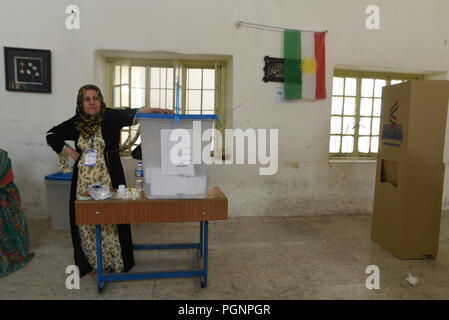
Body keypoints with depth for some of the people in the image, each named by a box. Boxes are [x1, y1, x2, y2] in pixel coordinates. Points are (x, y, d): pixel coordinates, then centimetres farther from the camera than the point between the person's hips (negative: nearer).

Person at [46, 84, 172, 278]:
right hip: (84, 180, 3)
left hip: (109, 177, -3)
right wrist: (70, 152, 4)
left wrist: (154, 110, -41)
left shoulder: (111, 117, -5)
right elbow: (51, 136, 18)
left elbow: (131, 114, -23)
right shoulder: (76, 123, 5)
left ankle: (117, 261, 19)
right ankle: (92, 262, 24)